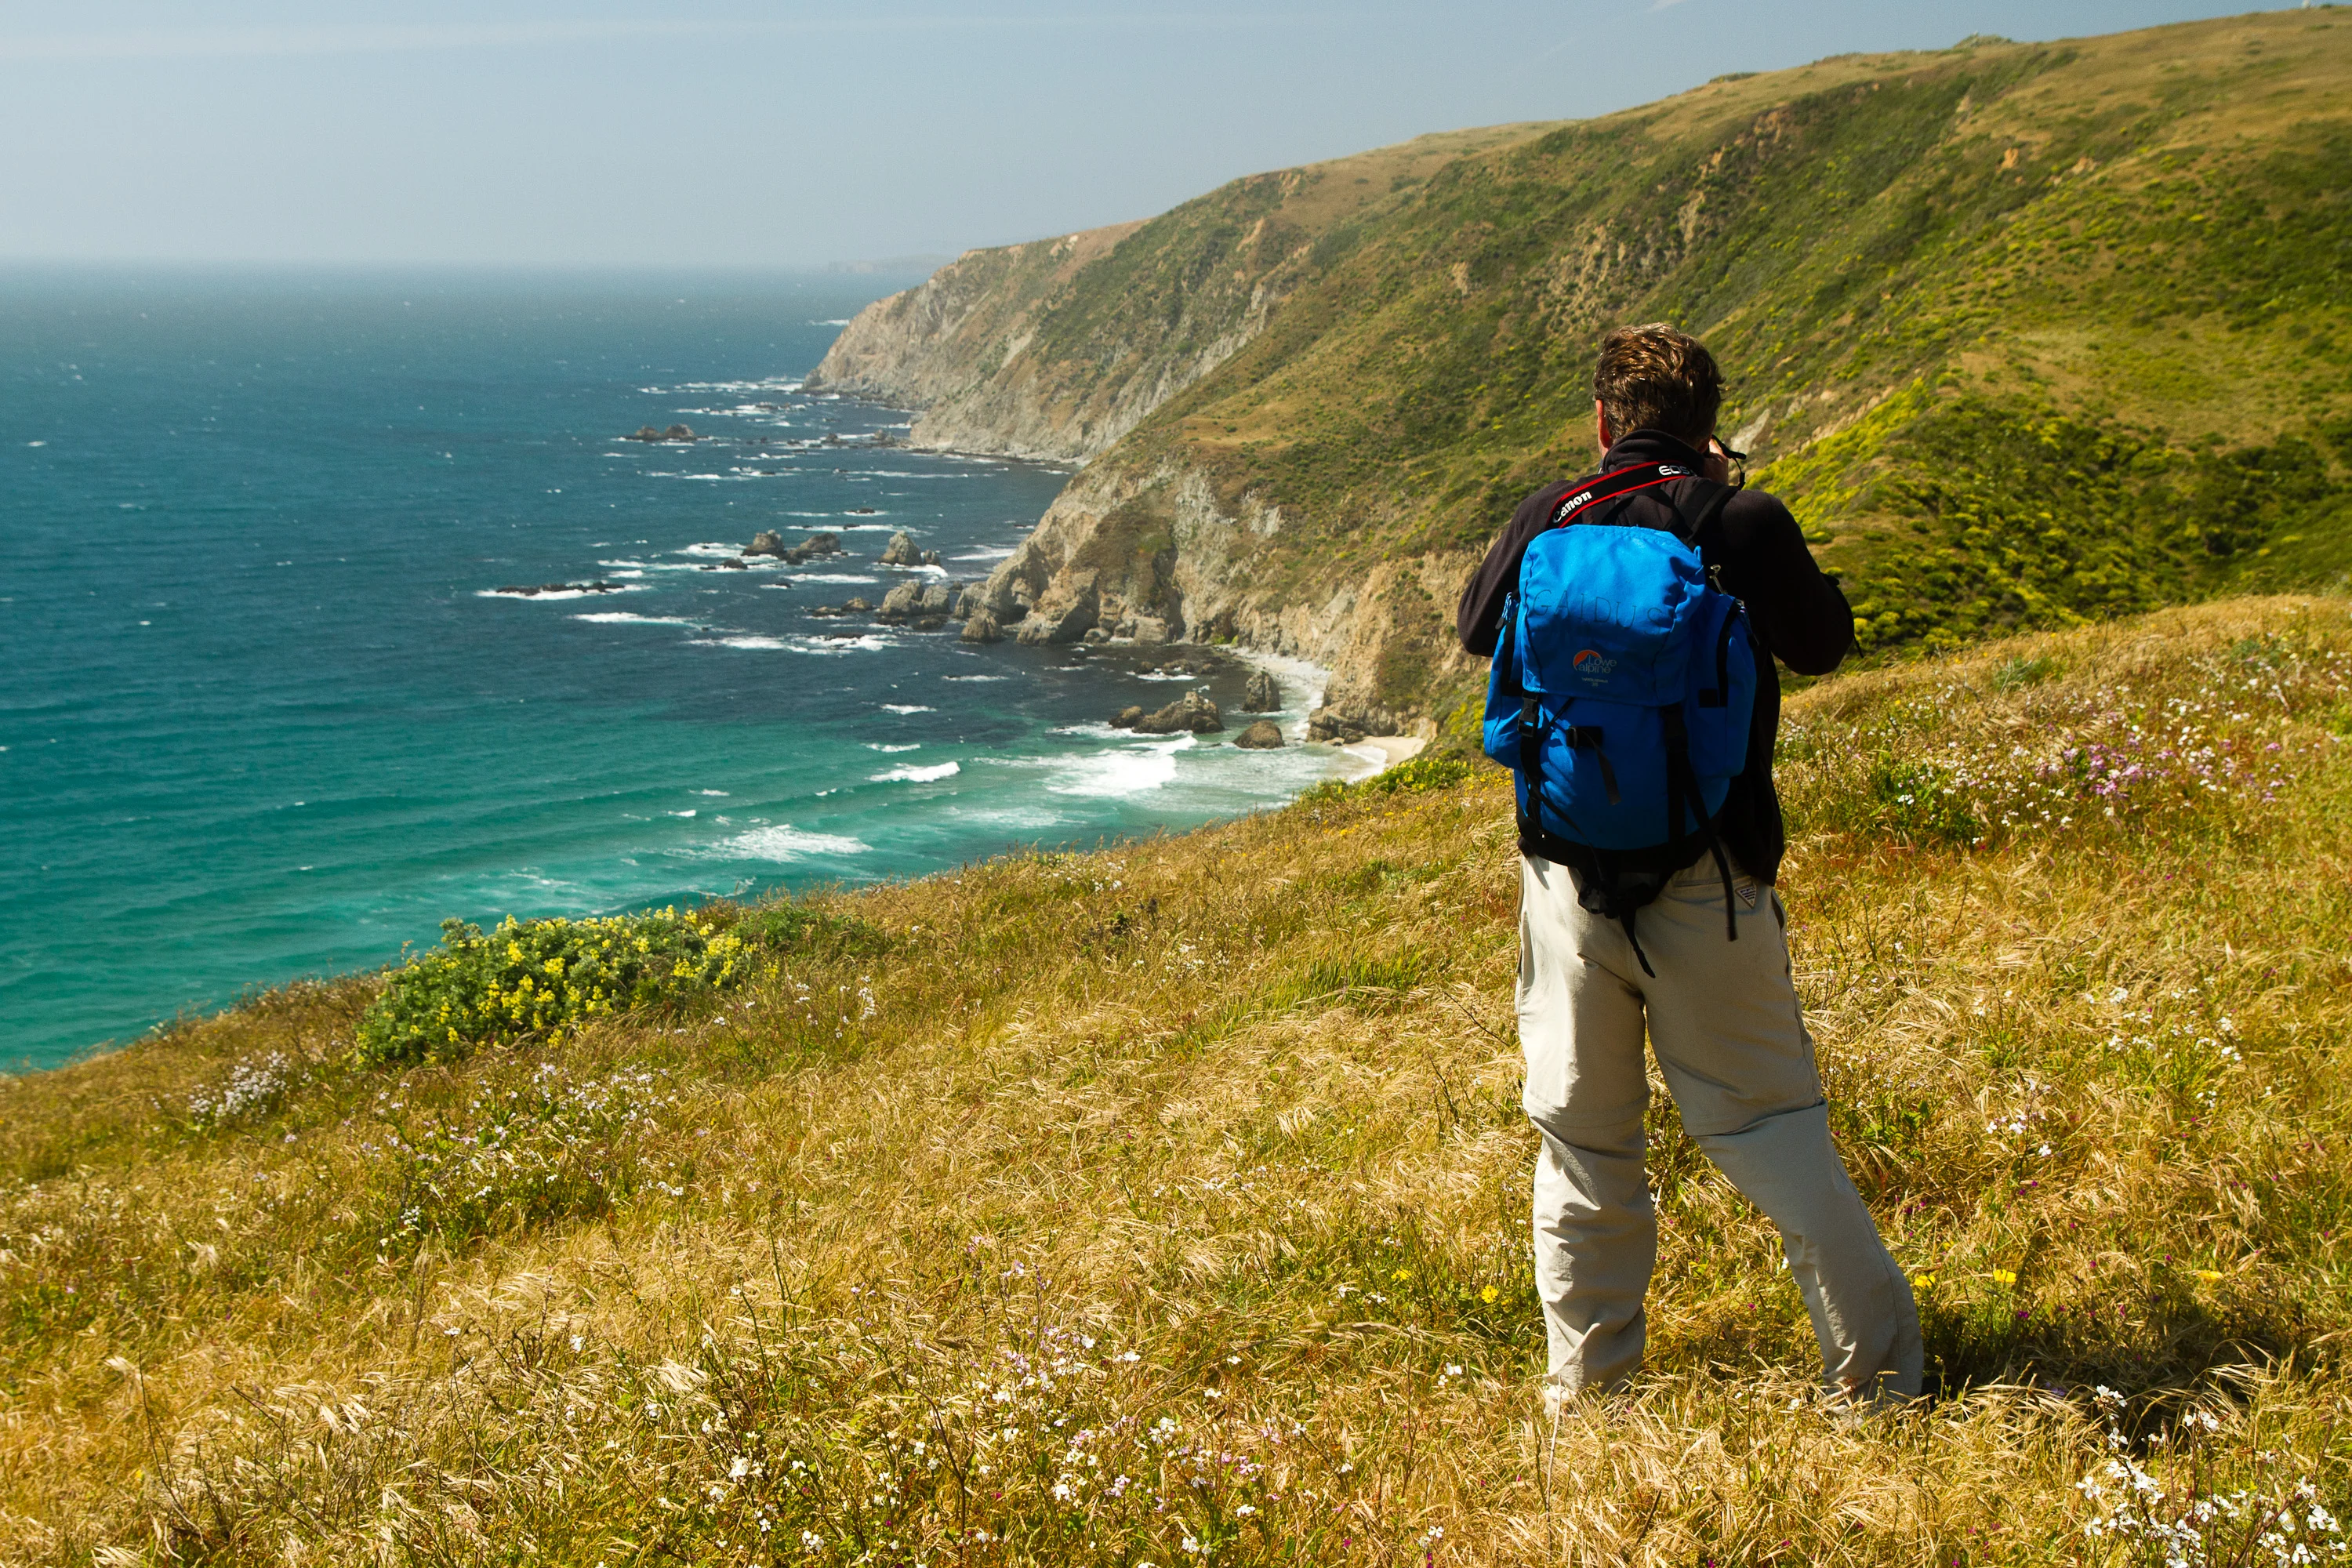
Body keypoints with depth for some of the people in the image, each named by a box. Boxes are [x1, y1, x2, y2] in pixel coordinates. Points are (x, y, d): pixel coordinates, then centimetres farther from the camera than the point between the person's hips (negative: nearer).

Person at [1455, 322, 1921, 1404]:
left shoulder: (1551, 518, 1)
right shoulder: (1748, 526, -6)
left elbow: (1477, 628, 19)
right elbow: (1823, 645, 11)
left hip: (1570, 875, 2)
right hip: (1709, 877, -1)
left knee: (1582, 1131, 13)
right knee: (1766, 1120, 6)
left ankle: (1588, 1384, 19)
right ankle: (1876, 1368, 3)